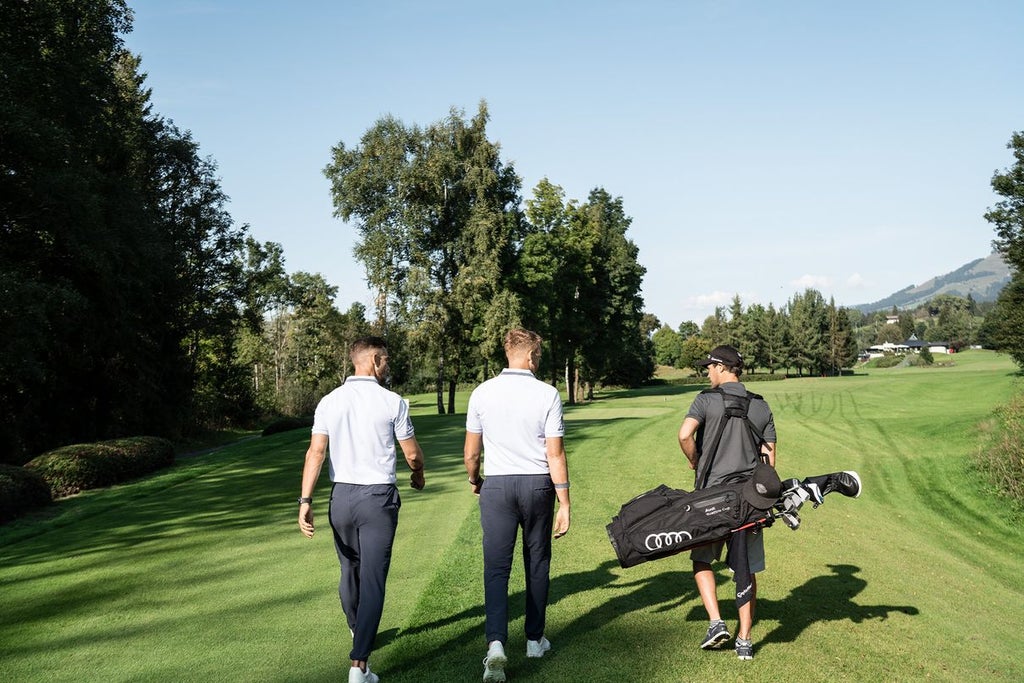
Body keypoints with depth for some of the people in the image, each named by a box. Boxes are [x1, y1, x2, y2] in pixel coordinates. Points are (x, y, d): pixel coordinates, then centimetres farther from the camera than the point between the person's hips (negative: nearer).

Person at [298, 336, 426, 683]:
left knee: (349, 570, 21)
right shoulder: (393, 402, -6)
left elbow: (315, 453, -5)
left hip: (341, 495, 4)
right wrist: (418, 475, 23)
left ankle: (357, 632, 44)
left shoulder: (329, 402, 2)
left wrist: (305, 501, -5)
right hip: (378, 498, -4)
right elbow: (412, 453, 2)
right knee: (373, 579, -2)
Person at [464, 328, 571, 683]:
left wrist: (474, 481, 23)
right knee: (537, 564, 14)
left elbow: (471, 453, 3)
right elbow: (555, 454, -8)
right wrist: (564, 503, -2)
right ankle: (534, 639, 25)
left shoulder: (482, 393, -1)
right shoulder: (547, 394, -7)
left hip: (497, 485, 0)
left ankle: (495, 642, -15)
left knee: (496, 567, 1)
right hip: (538, 484, 0)